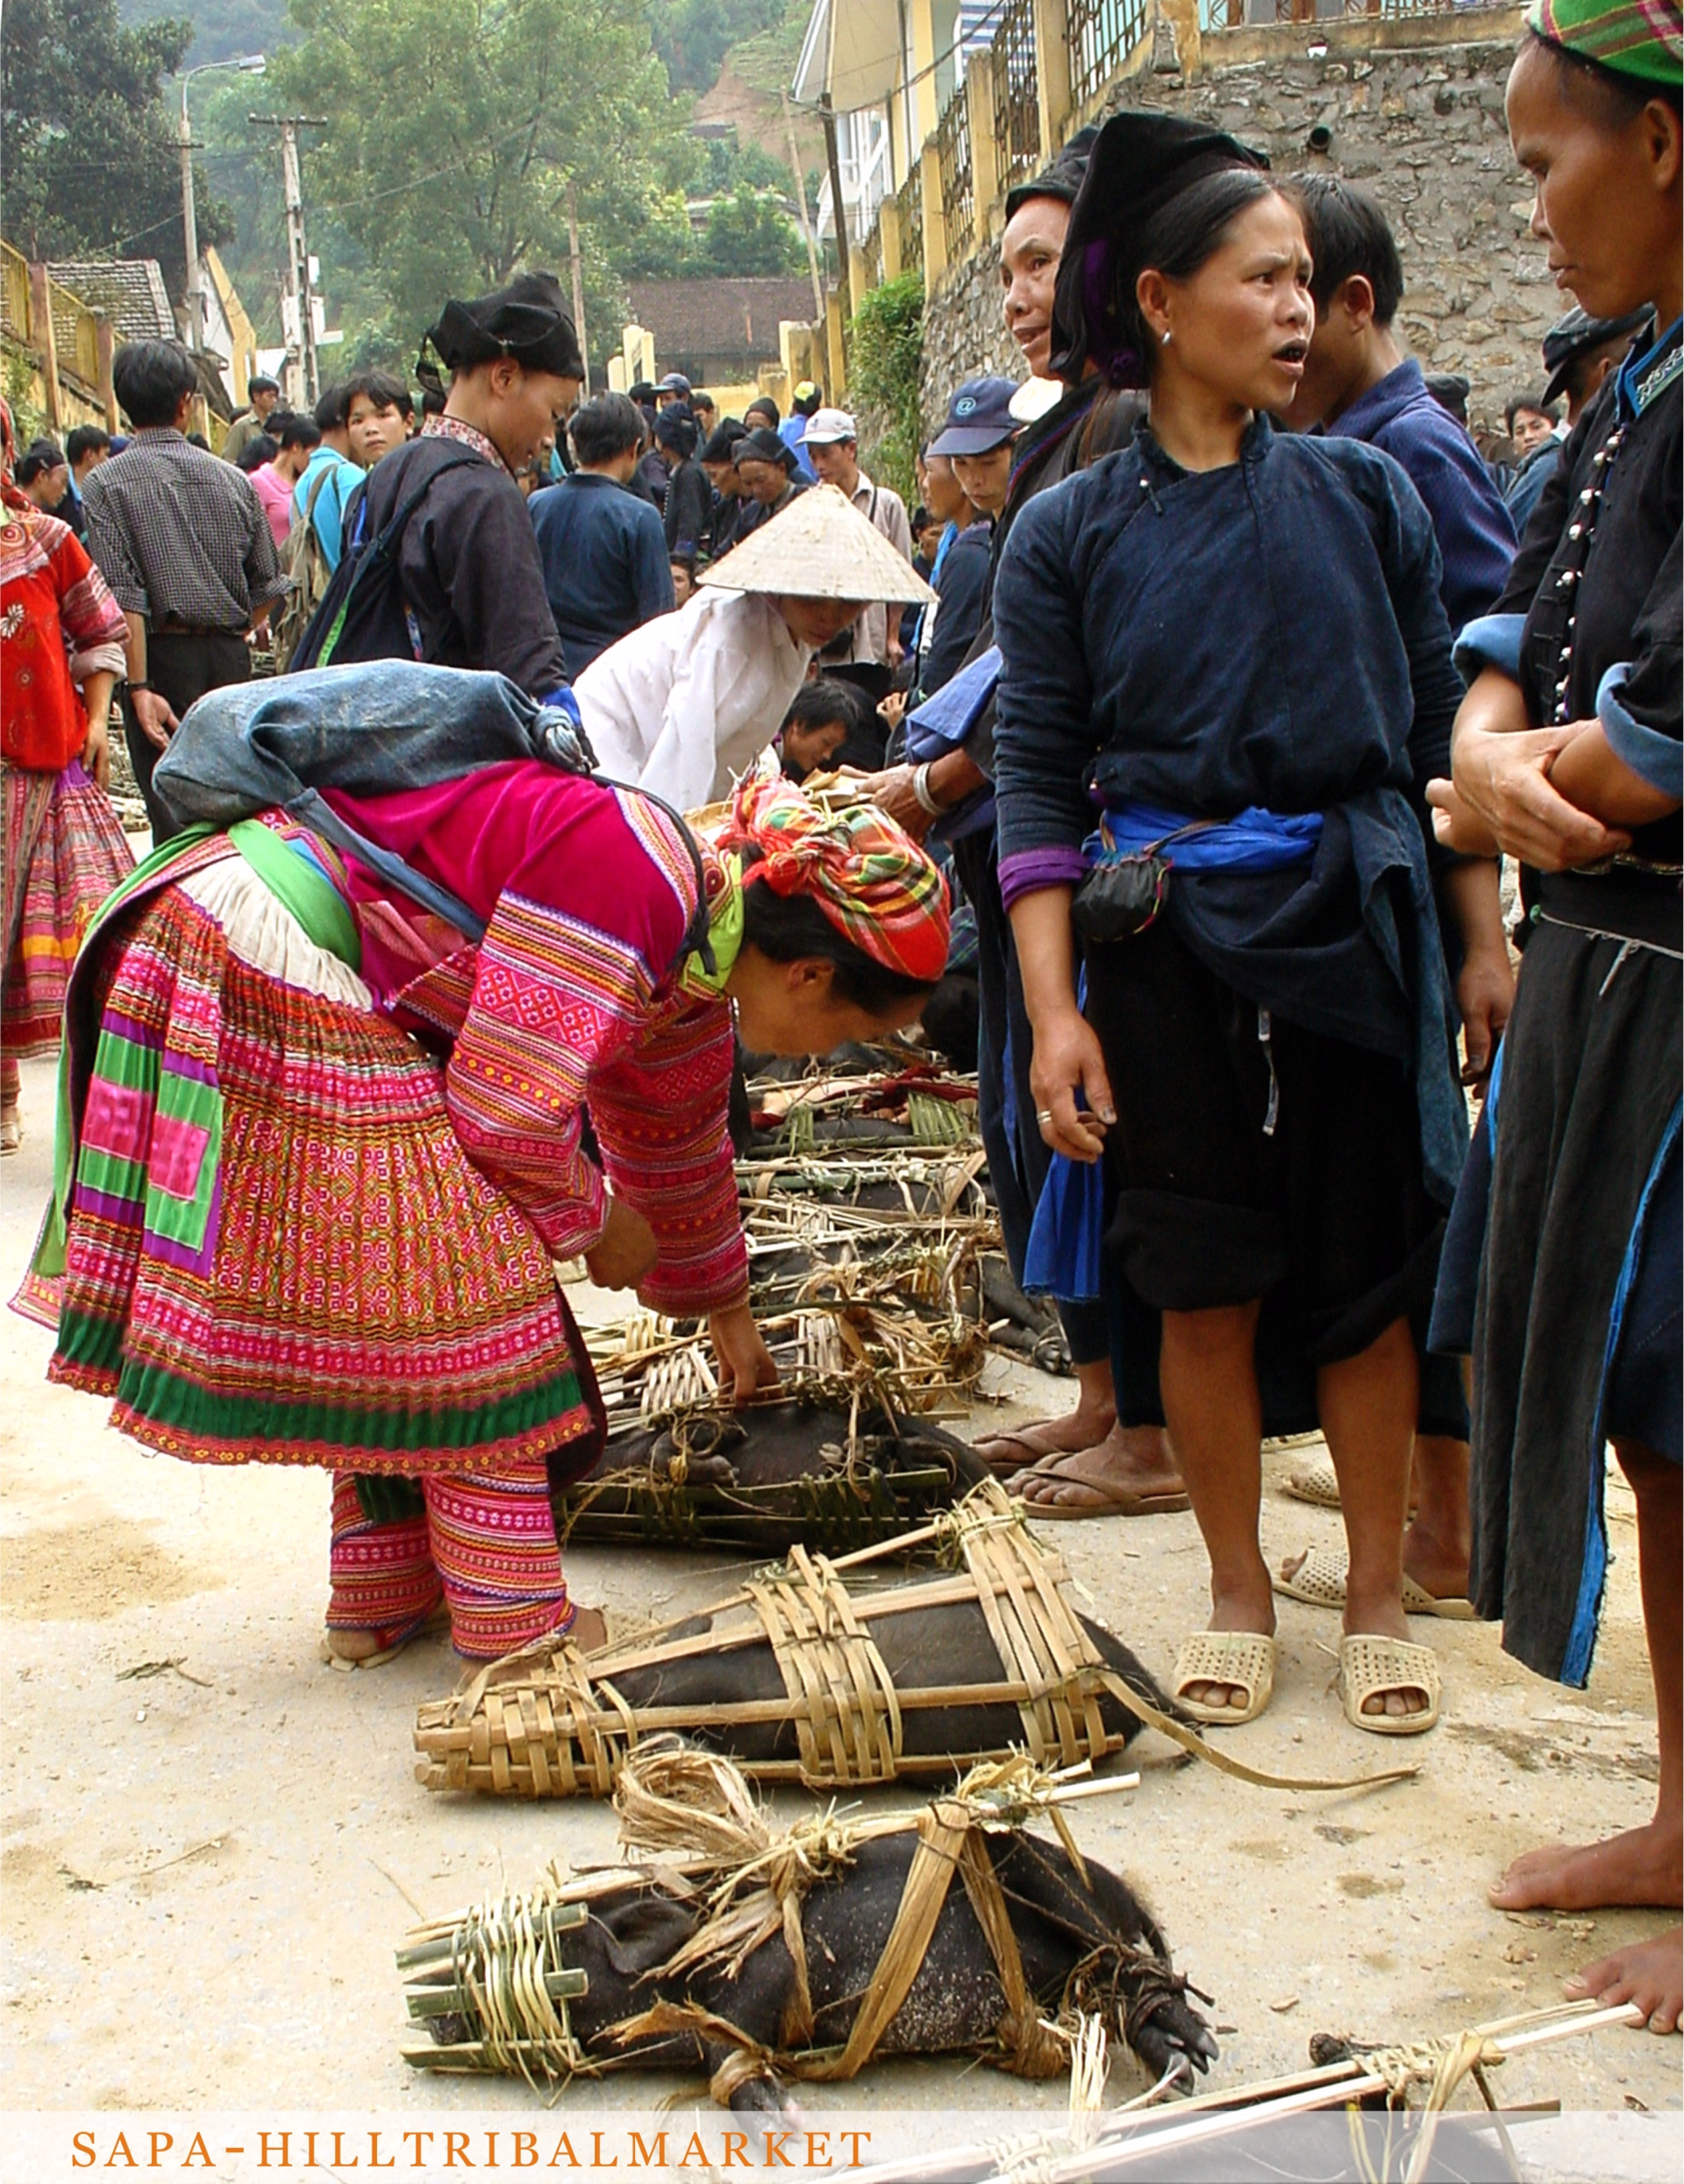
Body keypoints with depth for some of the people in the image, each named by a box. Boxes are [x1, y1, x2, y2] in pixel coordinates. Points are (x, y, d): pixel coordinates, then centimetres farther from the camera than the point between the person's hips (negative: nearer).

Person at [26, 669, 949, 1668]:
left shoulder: (693, 971, 9)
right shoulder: (630, 878, -23)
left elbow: (679, 1152, 26)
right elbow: (507, 1111, -23)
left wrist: (728, 1312, 39)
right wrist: (596, 1221, -2)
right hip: (270, 972, -10)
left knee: (383, 1315, 17)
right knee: (470, 1302, -5)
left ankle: (381, 1600, 28)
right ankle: (515, 1625, 5)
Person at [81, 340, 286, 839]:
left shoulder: (107, 483, -4)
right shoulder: (231, 478, 7)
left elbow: (123, 597, -13)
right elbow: (268, 582, 10)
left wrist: (139, 686, -14)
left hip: (162, 654, -4)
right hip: (231, 657, 4)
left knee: (172, 812, -3)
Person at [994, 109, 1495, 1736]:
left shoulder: (1365, 494, 4)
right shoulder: (1069, 535, 1)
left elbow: (1438, 734, 7)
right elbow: (1037, 780, -1)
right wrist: (1052, 1007, -9)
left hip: (1355, 930, 1)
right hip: (1168, 945, -1)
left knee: (1364, 1277, 7)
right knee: (1204, 1286, 6)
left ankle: (1377, 1598, 22)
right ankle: (1238, 1594, 23)